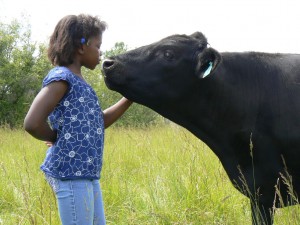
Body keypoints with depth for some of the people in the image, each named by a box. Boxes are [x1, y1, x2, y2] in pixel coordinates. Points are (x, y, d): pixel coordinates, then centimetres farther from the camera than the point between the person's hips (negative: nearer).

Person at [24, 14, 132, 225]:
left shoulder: (79, 81, 15)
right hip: (70, 173, -10)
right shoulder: (61, 77, -13)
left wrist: (129, 98, 17)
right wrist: (57, 139, -6)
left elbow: (99, 122, 25)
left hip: (88, 174, 10)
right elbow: (32, 123, -24)